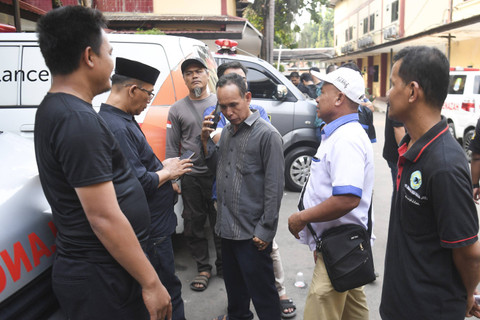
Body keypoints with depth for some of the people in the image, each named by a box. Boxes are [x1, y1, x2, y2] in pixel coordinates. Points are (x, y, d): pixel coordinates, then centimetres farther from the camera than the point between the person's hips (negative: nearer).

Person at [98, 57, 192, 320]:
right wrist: (167, 172, -11)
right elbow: (139, 184, -27)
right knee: (168, 291, 2)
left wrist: (163, 166, 9)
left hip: (153, 226, 11)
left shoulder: (122, 120, 10)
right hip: (151, 232, -11)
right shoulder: (117, 128, -24)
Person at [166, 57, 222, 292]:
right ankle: (203, 268, 24)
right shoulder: (177, 109, 8)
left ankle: (223, 266, 25)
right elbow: (172, 147, 6)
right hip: (191, 177, 1)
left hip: (219, 173, -1)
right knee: (193, 225, 8)